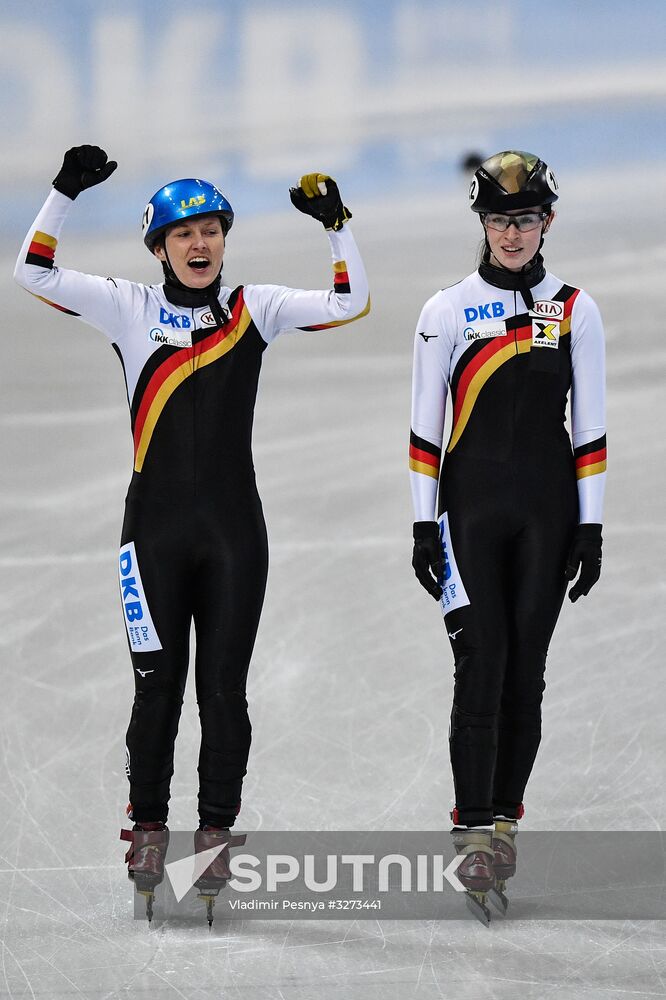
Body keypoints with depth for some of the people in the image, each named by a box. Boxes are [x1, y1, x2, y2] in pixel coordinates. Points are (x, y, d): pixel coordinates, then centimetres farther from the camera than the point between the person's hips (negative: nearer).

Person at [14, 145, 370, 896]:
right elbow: (34, 273, -4)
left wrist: (335, 225, -12)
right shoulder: (130, 308, 3)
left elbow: (349, 303, -1)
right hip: (157, 527, -1)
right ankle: (148, 829, 12)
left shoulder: (253, 309, 5)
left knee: (224, 686, 4)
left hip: (234, 530, 1)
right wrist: (64, 195, -14)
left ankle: (216, 831, 13)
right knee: (158, 685, 1)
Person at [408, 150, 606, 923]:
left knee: (525, 670, 4)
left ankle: (504, 818, 14)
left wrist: (591, 526, 3)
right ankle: (474, 832, -13)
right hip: (472, 505, -2)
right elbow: (424, 427, 3)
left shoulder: (575, 311, 5)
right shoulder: (447, 310, 1)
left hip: (547, 511, 2)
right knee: (481, 665, -10)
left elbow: (590, 425, 7)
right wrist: (423, 525, -2)